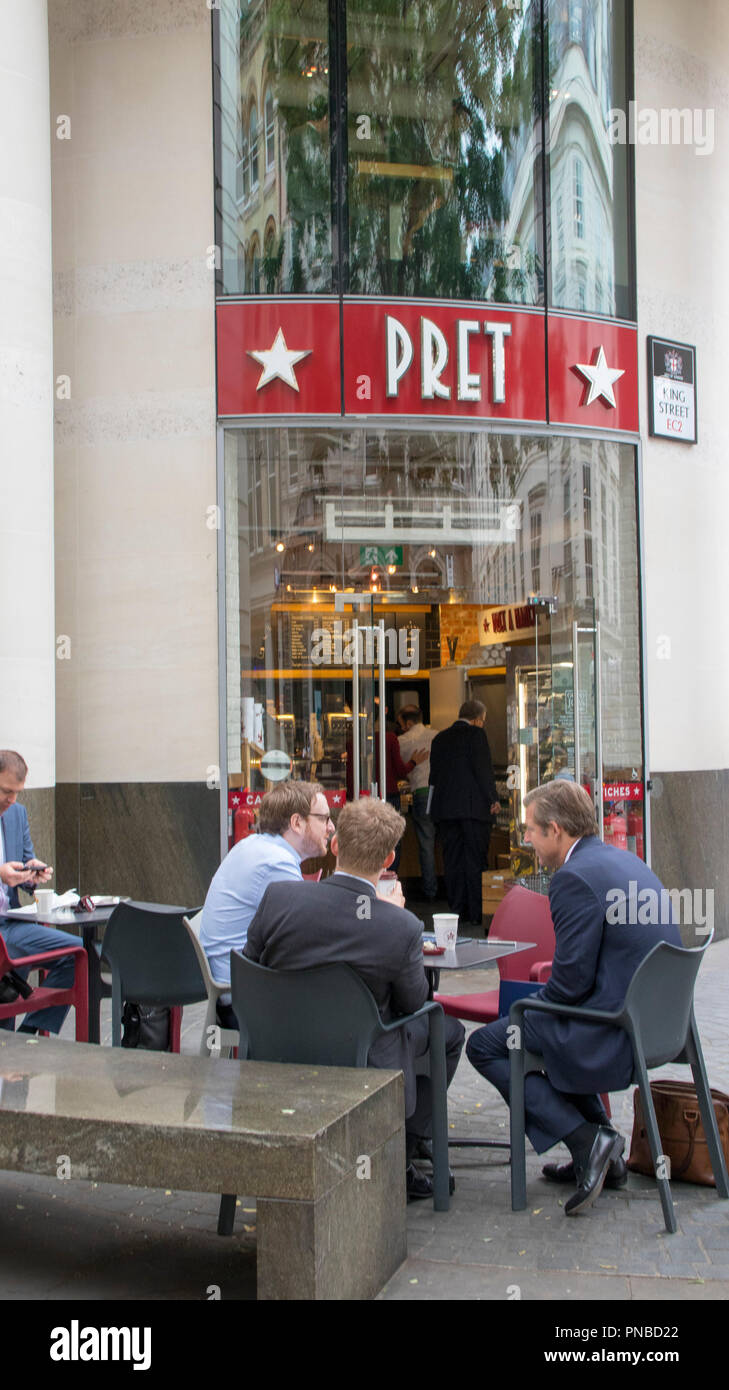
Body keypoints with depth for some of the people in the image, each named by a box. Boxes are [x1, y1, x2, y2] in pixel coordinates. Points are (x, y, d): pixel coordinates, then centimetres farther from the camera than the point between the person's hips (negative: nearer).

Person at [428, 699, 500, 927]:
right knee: (475, 861, 0)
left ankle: (457, 911, 10)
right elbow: (483, 769, -11)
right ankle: (476, 914, 0)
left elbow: (434, 774, 13)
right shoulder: (476, 734, -5)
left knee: (452, 861, 8)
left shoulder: (440, 738, 13)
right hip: (474, 806, -5)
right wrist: (493, 799, -5)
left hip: (444, 808, 5)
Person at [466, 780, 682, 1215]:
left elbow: (572, 982, -19)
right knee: (546, 1025, 31)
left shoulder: (576, 877, -19)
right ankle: (601, 1157, 28)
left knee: (485, 1045, 1)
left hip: (618, 1033, -10)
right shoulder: (622, 858, 11)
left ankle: (588, 1140, -2)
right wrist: (551, 981, 17)